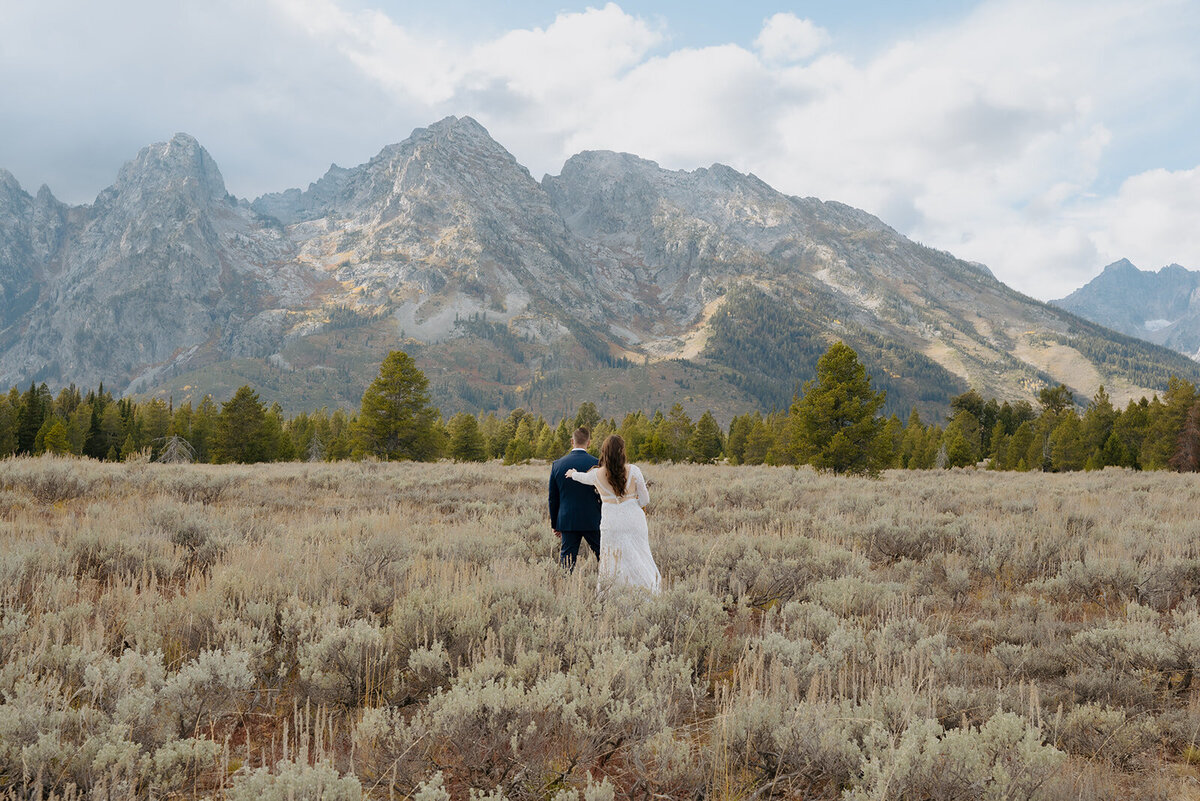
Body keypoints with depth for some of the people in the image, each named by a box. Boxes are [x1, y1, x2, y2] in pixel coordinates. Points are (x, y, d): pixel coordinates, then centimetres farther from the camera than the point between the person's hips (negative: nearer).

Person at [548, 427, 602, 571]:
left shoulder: (557, 464, -1)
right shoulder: (596, 464, -8)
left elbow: (553, 498, 5)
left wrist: (555, 524, 14)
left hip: (567, 521, 2)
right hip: (592, 521, -2)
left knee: (567, 562, 6)